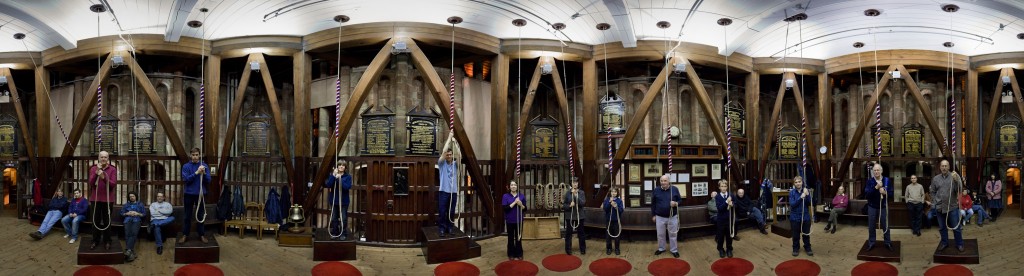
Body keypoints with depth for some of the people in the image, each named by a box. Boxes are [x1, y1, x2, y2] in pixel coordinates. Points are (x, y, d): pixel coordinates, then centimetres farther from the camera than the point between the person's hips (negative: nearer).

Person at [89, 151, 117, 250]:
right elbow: (91, 183, -9)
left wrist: (104, 177, -27)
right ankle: (95, 241, 17)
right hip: (96, 199, 2)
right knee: (96, 221, 7)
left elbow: (113, 184, -13)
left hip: (108, 199, -2)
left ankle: (107, 241, 13)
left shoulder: (112, 169, -3)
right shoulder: (93, 168, 2)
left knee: (107, 221, 5)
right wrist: (96, 173, -22)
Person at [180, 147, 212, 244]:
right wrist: (196, 173, -21)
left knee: (200, 215, 7)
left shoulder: (204, 165, 1)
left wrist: (204, 173, -20)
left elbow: (208, 180, -1)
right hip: (189, 194, -1)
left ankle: (202, 235, 14)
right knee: (188, 216, 6)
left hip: (201, 194, 1)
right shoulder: (186, 166, -2)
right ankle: (185, 235, 14)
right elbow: (185, 179, -12)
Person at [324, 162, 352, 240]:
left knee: (343, 218, 1)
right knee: (333, 218, 10)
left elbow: (348, 187, -18)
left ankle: (343, 234, 12)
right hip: (334, 200, 3)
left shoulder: (348, 176, -5)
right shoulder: (332, 174, 2)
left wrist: (340, 179, -25)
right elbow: (328, 185, -11)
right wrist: (333, 175, -20)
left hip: (343, 201, -3)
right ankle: (334, 233, 23)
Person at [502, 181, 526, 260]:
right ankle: (511, 254, 17)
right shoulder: (505, 196, -4)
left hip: (519, 220, 1)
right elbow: (505, 208, -14)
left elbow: (525, 209, 4)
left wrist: (521, 204, -17)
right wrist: (514, 202, -20)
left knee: (518, 237, 6)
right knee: (511, 238, 7)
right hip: (510, 221, -1)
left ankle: (518, 254, 17)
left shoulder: (522, 196, 2)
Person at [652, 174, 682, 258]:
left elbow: (680, 200, 3)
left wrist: (676, 203, -20)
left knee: (672, 234, 8)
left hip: (672, 217, -1)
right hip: (660, 217, 1)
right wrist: (653, 215, 4)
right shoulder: (656, 190, -2)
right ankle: (661, 249, 30)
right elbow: (653, 203, 4)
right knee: (660, 234, 12)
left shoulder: (674, 189, -5)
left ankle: (674, 250, 21)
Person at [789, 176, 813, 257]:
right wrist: (800, 197, -27)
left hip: (805, 217, 1)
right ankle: (796, 249, 24)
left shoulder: (806, 191, -3)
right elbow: (792, 204, -16)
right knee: (796, 235, 9)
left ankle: (808, 248, 28)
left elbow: (809, 204, -7)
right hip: (795, 217, -1)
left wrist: (807, 195, -23)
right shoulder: (792, 192, -8)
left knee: (806, 234, 12)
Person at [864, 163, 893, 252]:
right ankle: (871, 243, 18)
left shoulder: (887, 180, -3)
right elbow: (866, 194, -15)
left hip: (884, 207, 0)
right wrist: (876, 187, -25)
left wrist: (885, 192, -23)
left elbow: (891, 194, -2)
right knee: (871, 226, 7)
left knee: (886, 226, 8)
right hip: (872, 207, 0)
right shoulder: (869, 181, -6)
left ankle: (888, 243, 19)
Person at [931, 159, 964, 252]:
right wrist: (935, 202, 5)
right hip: (939, 207, 3)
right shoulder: (935, 178, 2)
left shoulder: (954, 176, -8)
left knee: (956, 227, 4)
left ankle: (959, 244, 18)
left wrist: (956, 180, -31)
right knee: (942, 227, 15)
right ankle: (944, 242, 29)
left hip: (952, 207, -3)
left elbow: (959, 190, -16)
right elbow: (932, 191, 12)